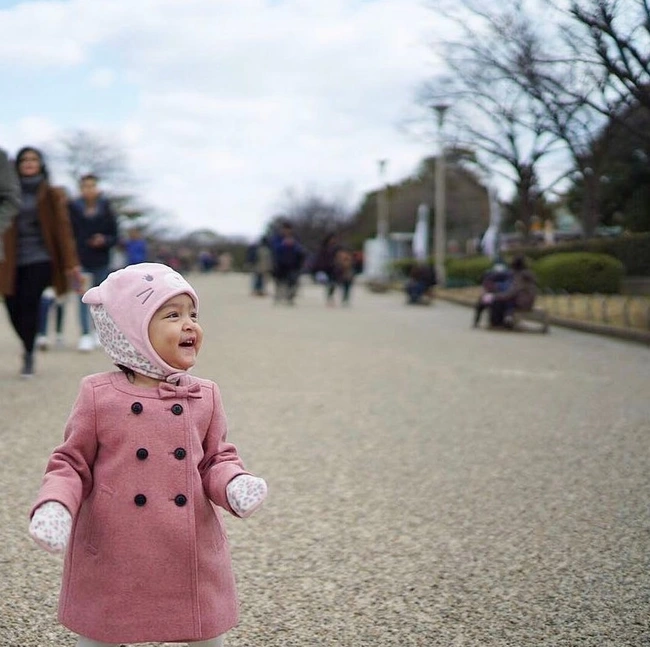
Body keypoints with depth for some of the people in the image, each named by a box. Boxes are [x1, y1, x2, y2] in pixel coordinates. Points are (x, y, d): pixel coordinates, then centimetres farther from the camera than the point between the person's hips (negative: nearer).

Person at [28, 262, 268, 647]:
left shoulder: (204, 397, 0)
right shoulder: (99, 396, -6)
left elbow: (217, 460, 6)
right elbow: (72, 464, 0)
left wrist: (236, 486, -16)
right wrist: (55, 507, -18)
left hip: (192, 556, 2)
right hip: (113, 557, -2)